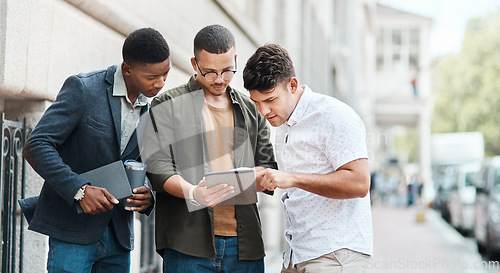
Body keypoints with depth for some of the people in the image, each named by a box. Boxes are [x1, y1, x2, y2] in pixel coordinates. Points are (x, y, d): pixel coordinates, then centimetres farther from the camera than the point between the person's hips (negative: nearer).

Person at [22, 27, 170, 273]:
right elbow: (35, 146, -15)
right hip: (72, 231, -5)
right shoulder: (82, 89, -10)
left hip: (118, 235, 6)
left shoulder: (150, 110, 8)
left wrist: (147, 196, -7)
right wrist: (79, 189, -26)